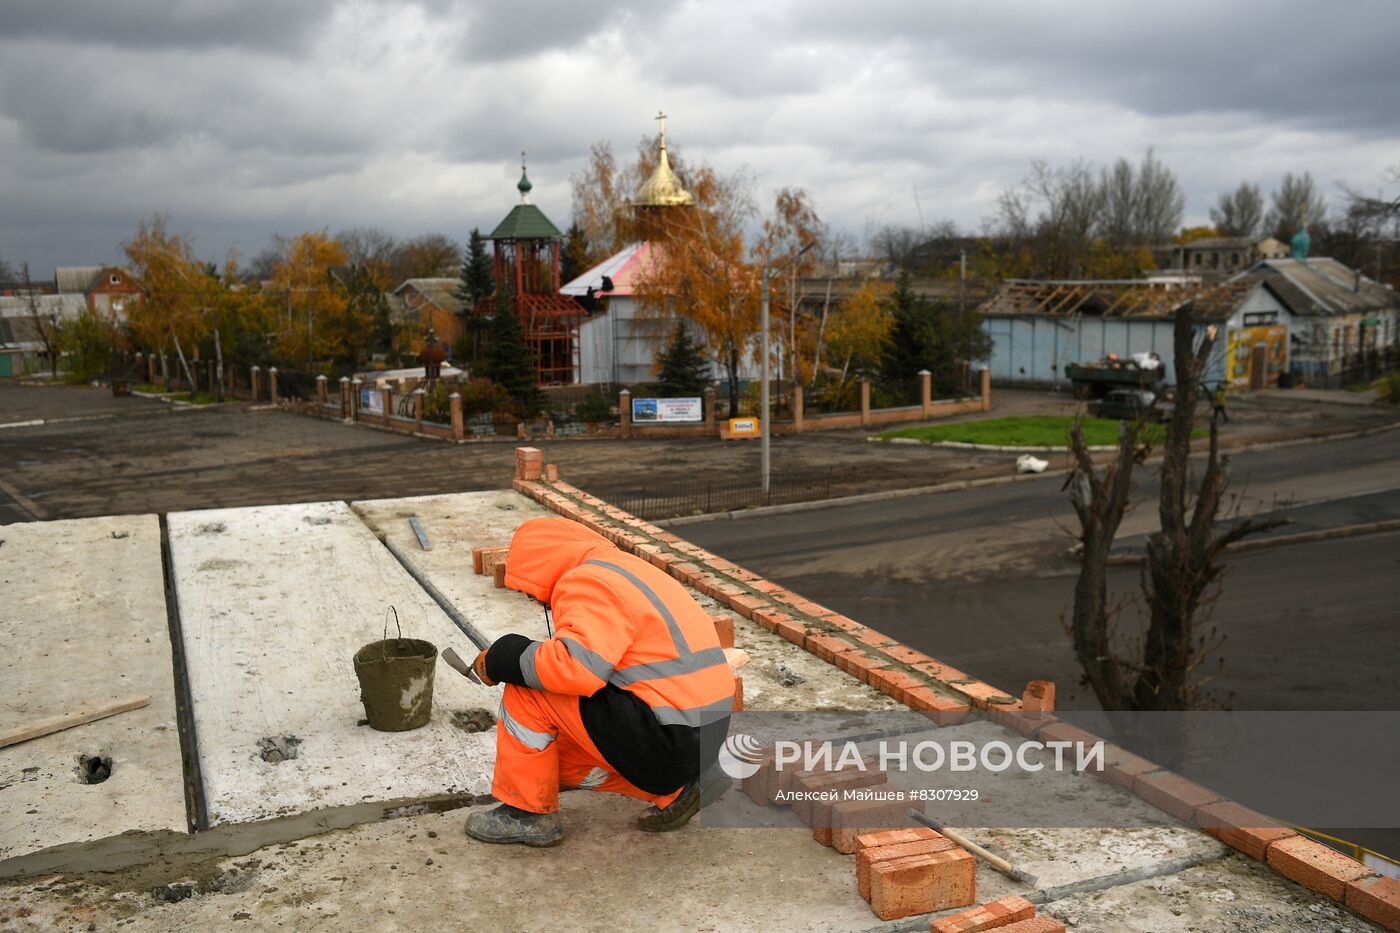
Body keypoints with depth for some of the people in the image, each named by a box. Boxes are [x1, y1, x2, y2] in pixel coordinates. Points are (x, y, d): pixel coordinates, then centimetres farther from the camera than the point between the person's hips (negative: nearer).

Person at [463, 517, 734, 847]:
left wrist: (502, 658, -15)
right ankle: (677, 788, 16)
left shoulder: (588, 584, -14)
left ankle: (528, 813, 6)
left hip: (666, 740, -10)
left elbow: (576, 667, -29)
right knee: (559, 755, 21)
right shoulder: (628, 572, 19)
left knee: (526, 689, -7)